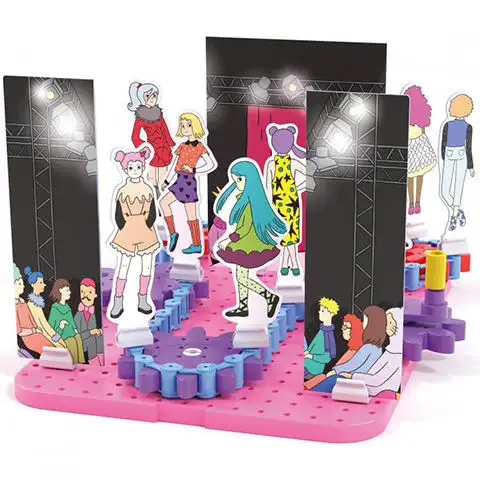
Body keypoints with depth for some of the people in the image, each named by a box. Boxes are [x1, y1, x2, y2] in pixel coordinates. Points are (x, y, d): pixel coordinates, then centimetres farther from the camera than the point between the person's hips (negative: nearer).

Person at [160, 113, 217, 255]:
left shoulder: (200, 147, -6)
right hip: (180, 181, 7)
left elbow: (212, 164, -12)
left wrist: (194, 170, -17)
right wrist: (167, 181, 17)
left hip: (189, 181, -7)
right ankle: (172, 233, 10)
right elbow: (175, 165, 17)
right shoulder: (182, 146, 12)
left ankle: (197, 245, 5)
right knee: (164, 202, 2)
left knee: (191, 214, -3)